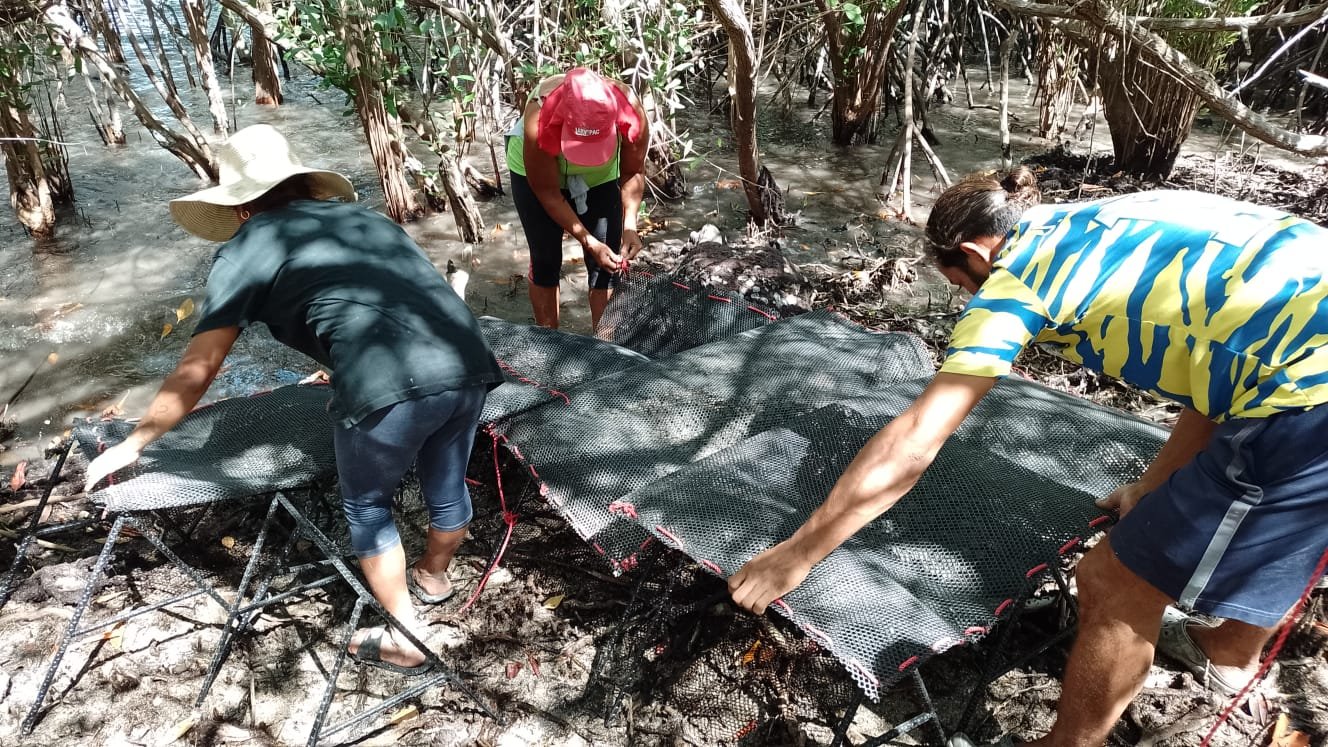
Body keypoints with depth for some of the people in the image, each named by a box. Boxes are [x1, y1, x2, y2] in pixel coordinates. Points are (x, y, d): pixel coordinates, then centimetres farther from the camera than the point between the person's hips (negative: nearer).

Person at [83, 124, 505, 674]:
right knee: (446, 484, 27)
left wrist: (132, 444, 26)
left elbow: (197, 371, 12)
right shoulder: (362, 215, 28)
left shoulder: (247, 247, 13)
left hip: (392, 388, -5)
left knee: (367, 506, 21)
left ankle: (404, 640, 32)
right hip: (470, 366, 6)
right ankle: (434, 577, 54)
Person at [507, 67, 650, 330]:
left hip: (601, 177, 2)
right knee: (546, 261, -2)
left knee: (607, 264, -4)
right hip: (536, 174, -2)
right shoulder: (540, 122, -40)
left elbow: (633, 173, -15)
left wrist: (629, 225, -27)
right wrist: (589, 242, -30)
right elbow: (548, 194, -27)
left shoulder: (631, 113, -34)